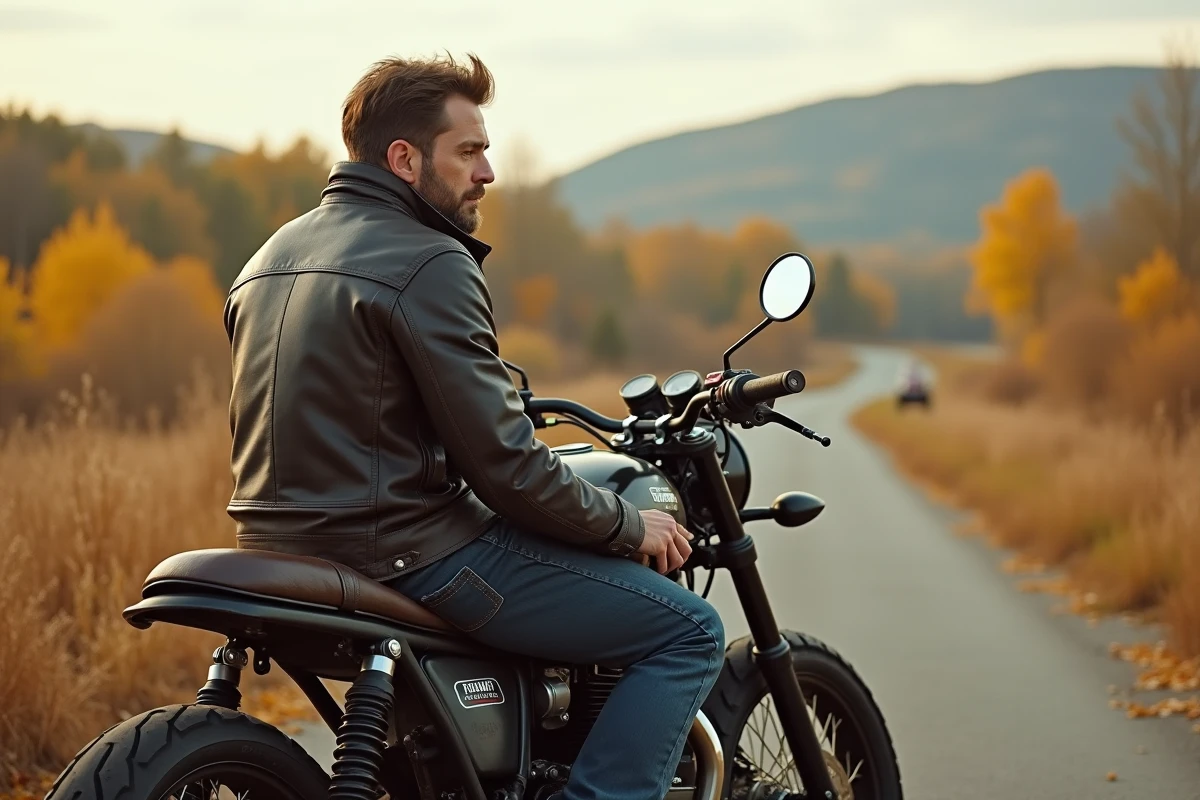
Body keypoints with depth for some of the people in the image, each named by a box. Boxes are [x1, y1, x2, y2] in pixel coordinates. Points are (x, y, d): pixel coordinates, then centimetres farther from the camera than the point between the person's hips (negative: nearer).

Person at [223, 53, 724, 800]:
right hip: (409, 555, -10)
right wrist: (630, 525, -4)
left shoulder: (271, 258, 14)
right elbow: (501, 463, -18)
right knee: (688, 632, -6)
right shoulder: (428, 263, -14)